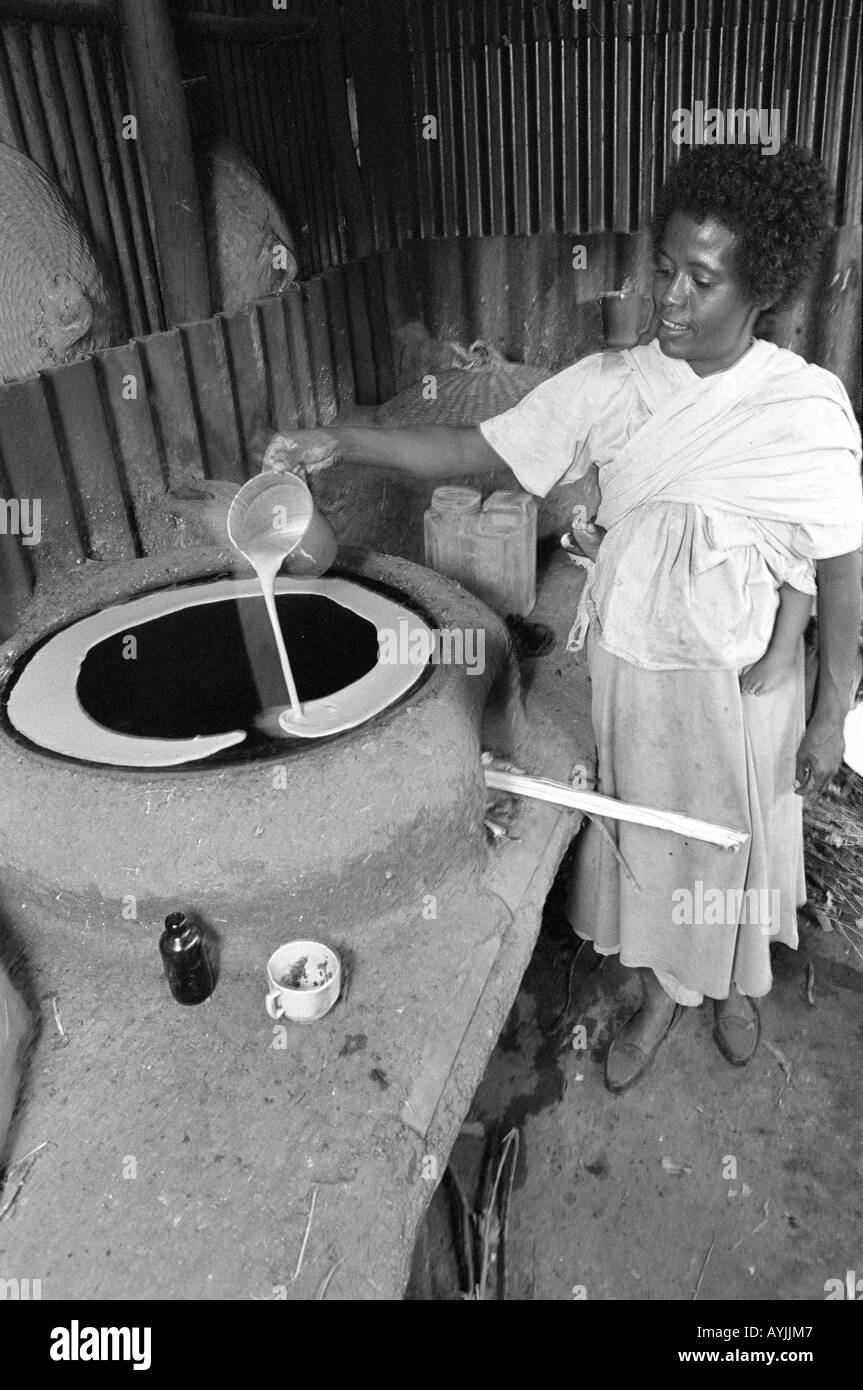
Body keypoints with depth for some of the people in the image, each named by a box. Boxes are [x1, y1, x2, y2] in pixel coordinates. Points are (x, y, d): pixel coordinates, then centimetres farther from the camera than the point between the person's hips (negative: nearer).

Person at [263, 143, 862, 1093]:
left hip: (744, 679, -2)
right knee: (641, 828, 19)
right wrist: (340, 443, -24)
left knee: (739, 836, 19)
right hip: (630, 667, 2)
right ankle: (660, 990, 48)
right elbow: (474, 451, -11)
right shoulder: (609, 386, -10)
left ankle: (735, 984, 53)